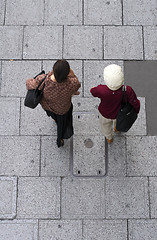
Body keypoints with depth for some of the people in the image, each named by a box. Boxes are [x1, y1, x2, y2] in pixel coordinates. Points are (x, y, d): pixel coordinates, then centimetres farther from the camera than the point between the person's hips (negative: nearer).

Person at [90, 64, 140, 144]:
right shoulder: (128, 91, -42)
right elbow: (136, 103, -25)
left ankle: (109, 138, 68)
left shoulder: (101, 90, -42)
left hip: (105, 114, 0)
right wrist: (136, 110, -1)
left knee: (106, 125, 36)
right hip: (120, 113, 0)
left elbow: (93, 91, -18)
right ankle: (117, 128, 75)